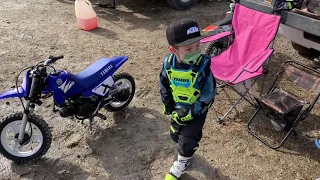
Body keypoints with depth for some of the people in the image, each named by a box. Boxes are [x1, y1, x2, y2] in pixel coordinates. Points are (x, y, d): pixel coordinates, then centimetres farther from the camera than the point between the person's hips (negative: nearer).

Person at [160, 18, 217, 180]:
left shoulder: (203, 65, -30)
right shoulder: (168, 63, -18)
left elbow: (208, 94, -24)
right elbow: (164, 85, 0)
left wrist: (190, 113, -22)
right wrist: (167, 105, 4)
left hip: (197, 109, -4)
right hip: (178, 108, 5)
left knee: (187, 140, 3)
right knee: (175, 135, 23)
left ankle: (181, 164, 34)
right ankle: (186, 151, 56)